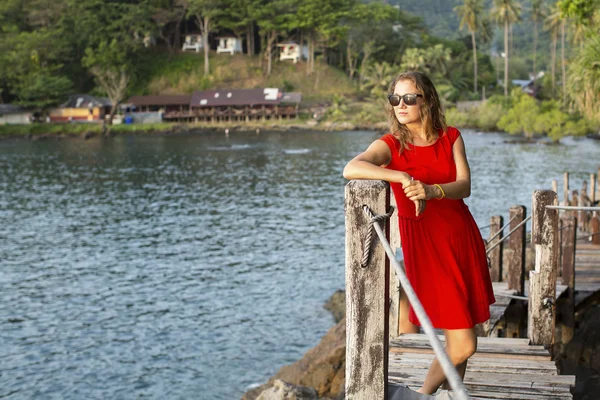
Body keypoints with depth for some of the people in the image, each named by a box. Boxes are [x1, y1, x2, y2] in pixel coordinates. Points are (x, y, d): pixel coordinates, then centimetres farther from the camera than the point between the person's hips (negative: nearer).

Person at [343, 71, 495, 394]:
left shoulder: (451, 138, 4)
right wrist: (403, 177, -37)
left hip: (462, 238, 4)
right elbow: (351, 169, -27)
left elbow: (464, 187, -10)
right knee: (462, 346, -6)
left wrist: (432, 190, -29)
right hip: (424, 244, -4)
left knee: (460, 343, 11)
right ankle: (425, 393, 17)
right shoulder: (390, 145, -7)